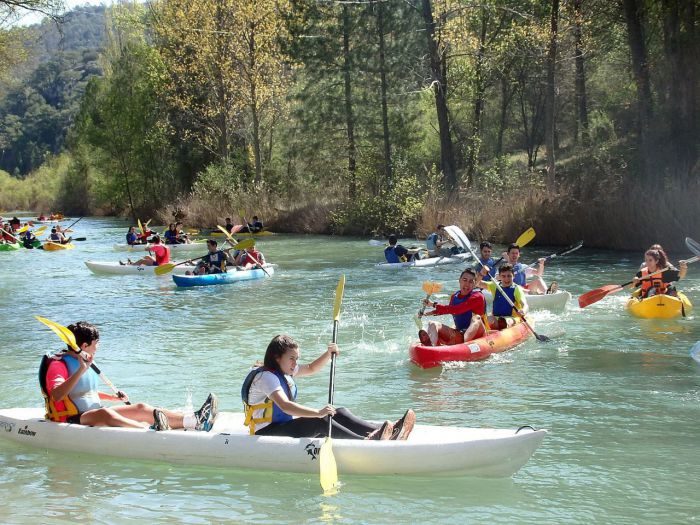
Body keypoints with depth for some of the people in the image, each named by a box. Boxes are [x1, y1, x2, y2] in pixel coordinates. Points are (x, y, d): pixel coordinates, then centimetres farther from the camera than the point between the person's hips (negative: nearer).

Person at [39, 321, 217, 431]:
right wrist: (81, 370, -37)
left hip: (94, 414, 9)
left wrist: (113, 397, 22)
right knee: (105, 413, -39)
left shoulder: (85, 363, 17)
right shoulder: (59, 364, -13)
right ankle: (151, 430, -62)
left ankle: (195, 420, -21)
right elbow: (56, 396, -31)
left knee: (140, 408, -7)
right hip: (73, 421, -9)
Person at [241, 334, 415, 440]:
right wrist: (318, 412, -43)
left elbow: (311, 369, 30)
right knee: (318, 422, -30)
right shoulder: (266, 376, -18)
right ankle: (367, 441, -47)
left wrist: (328, 354, 11)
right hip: (266, 432, -9)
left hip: (286, 425, 9)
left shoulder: (283, 370, 14)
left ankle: (388, 431, -26)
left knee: (339, 413, -8)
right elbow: (284, 406, -33)